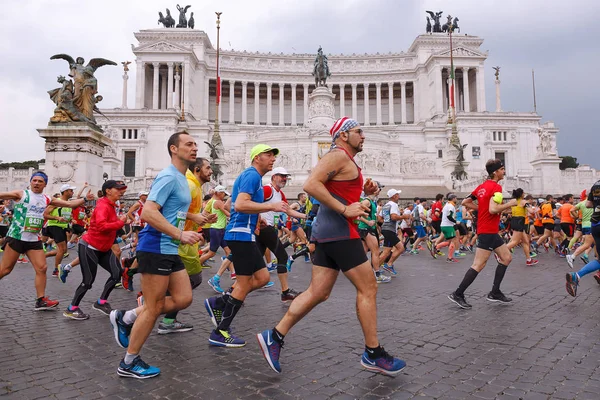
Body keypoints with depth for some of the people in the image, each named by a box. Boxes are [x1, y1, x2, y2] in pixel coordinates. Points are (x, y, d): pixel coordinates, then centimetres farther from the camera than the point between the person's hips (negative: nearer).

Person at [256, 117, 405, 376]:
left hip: (329, 232, 10)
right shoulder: (338, 155, -9)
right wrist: (345, 210, -22)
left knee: (318, 293, 8)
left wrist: (364, 192, 12)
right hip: (339, 231, -10)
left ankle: (274, 337, 11)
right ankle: (373, 355, 10)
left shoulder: (347, 161, 22)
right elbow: (311, 184, -22)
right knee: (368, 288, -1)